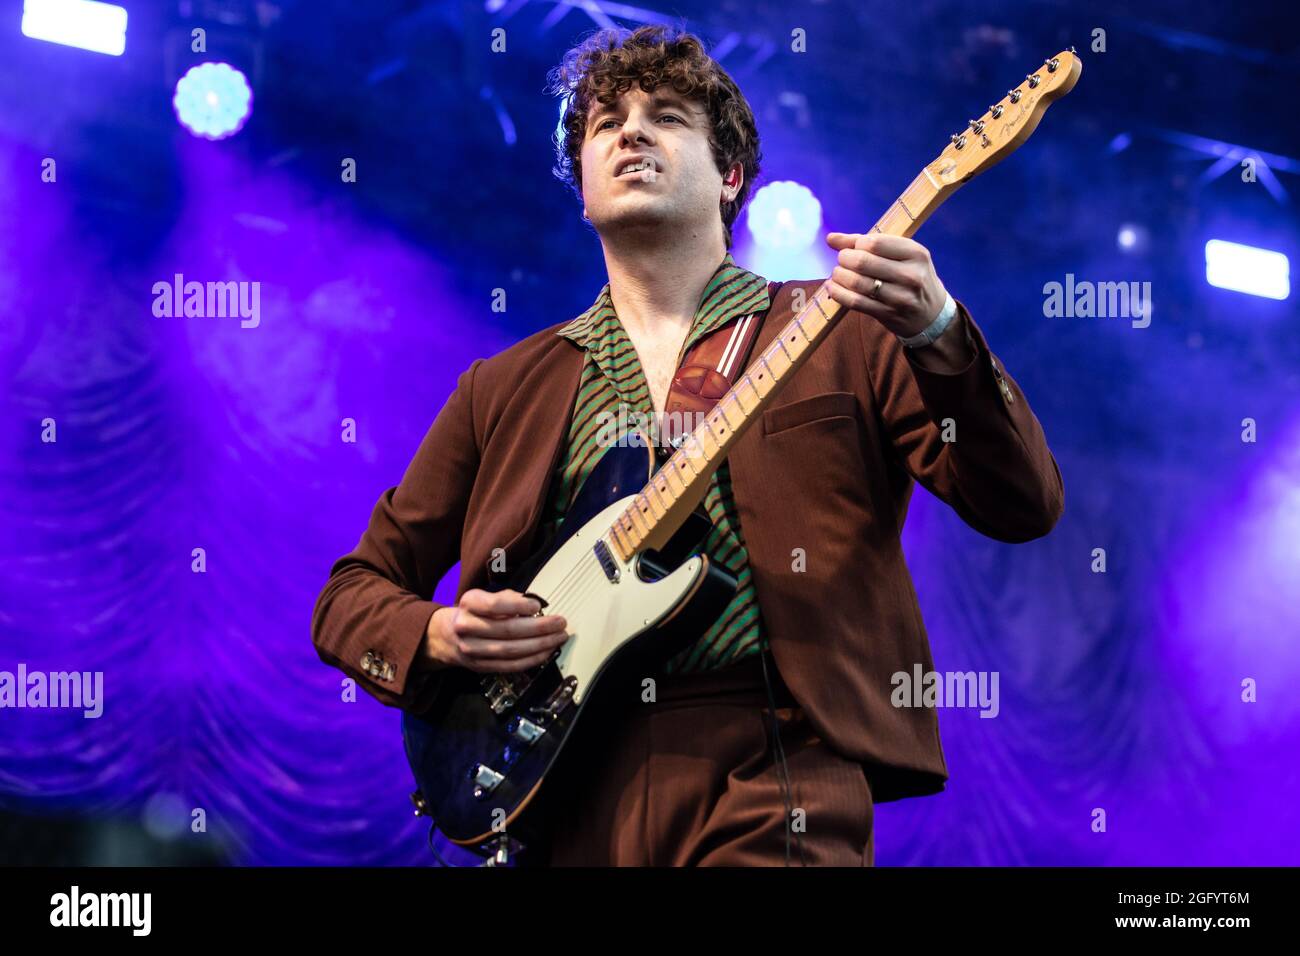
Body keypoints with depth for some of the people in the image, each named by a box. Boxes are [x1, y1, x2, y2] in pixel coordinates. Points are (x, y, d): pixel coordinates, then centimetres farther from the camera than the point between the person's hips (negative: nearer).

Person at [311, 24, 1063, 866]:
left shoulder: (839, 332, 9)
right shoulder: (504, 388, 17)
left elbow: (1023, 508, -2)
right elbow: (353, 594, 20)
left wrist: (940, 334, -18)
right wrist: (438, 635, -3)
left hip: (767, 774, -2)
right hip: (563, 788, 2)